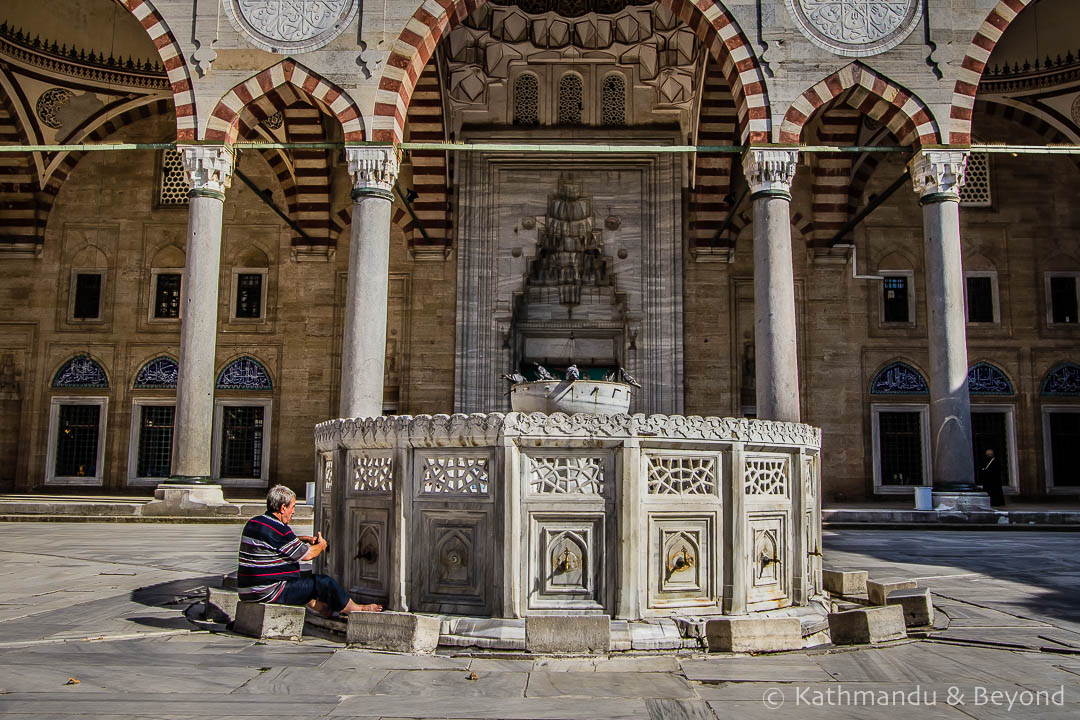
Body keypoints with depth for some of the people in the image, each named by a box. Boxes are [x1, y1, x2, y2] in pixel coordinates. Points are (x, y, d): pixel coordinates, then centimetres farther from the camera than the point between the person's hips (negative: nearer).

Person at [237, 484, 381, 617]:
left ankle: (319, 606, 42)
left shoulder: (253, 523, 10)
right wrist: (321, 545, 10)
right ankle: (357, 610, 14)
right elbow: (306, 555, -11)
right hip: (268, 592, -10)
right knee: (324, 582, -3)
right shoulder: (277, 529, -20)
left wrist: (306, 538, 20)